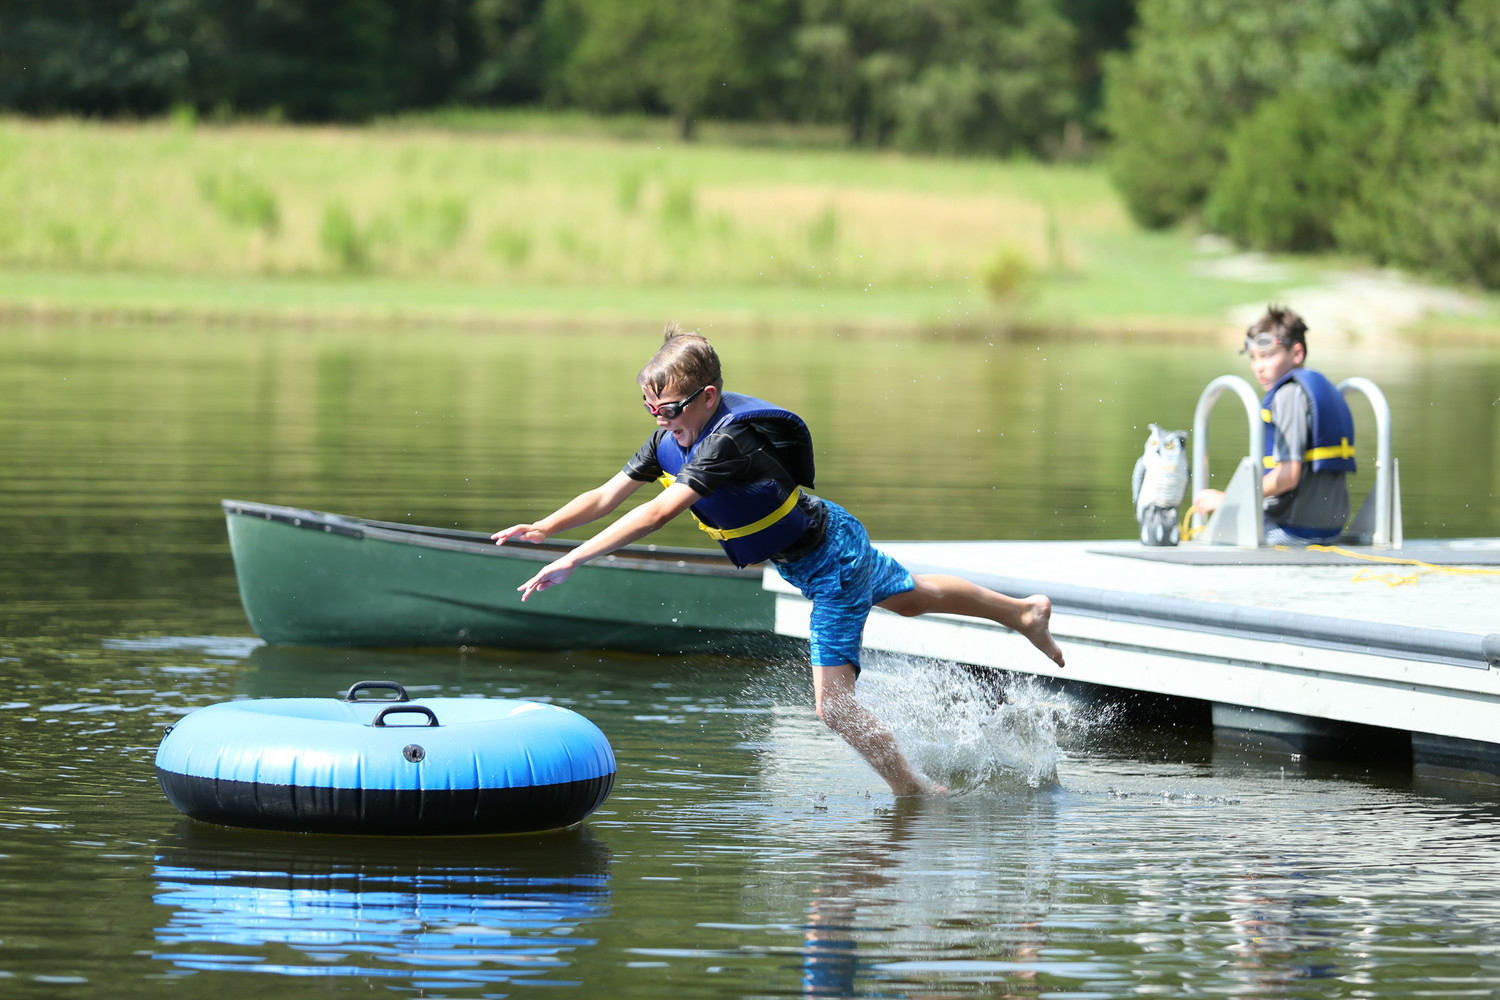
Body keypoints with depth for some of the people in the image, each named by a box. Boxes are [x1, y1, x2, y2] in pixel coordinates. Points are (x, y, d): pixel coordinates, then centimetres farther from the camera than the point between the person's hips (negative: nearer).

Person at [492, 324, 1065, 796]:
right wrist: (541, 529, -25)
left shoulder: (728, 442, -38)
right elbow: (608, 496, -9)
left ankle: (916, 794, 4)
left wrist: (573, 561, -50)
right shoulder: (669, 440, -12)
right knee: (912, 595, 32)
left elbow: (659, 514, -47)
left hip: (834, 559, -10)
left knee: (832, 703, -13)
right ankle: (1023, 612, 56)